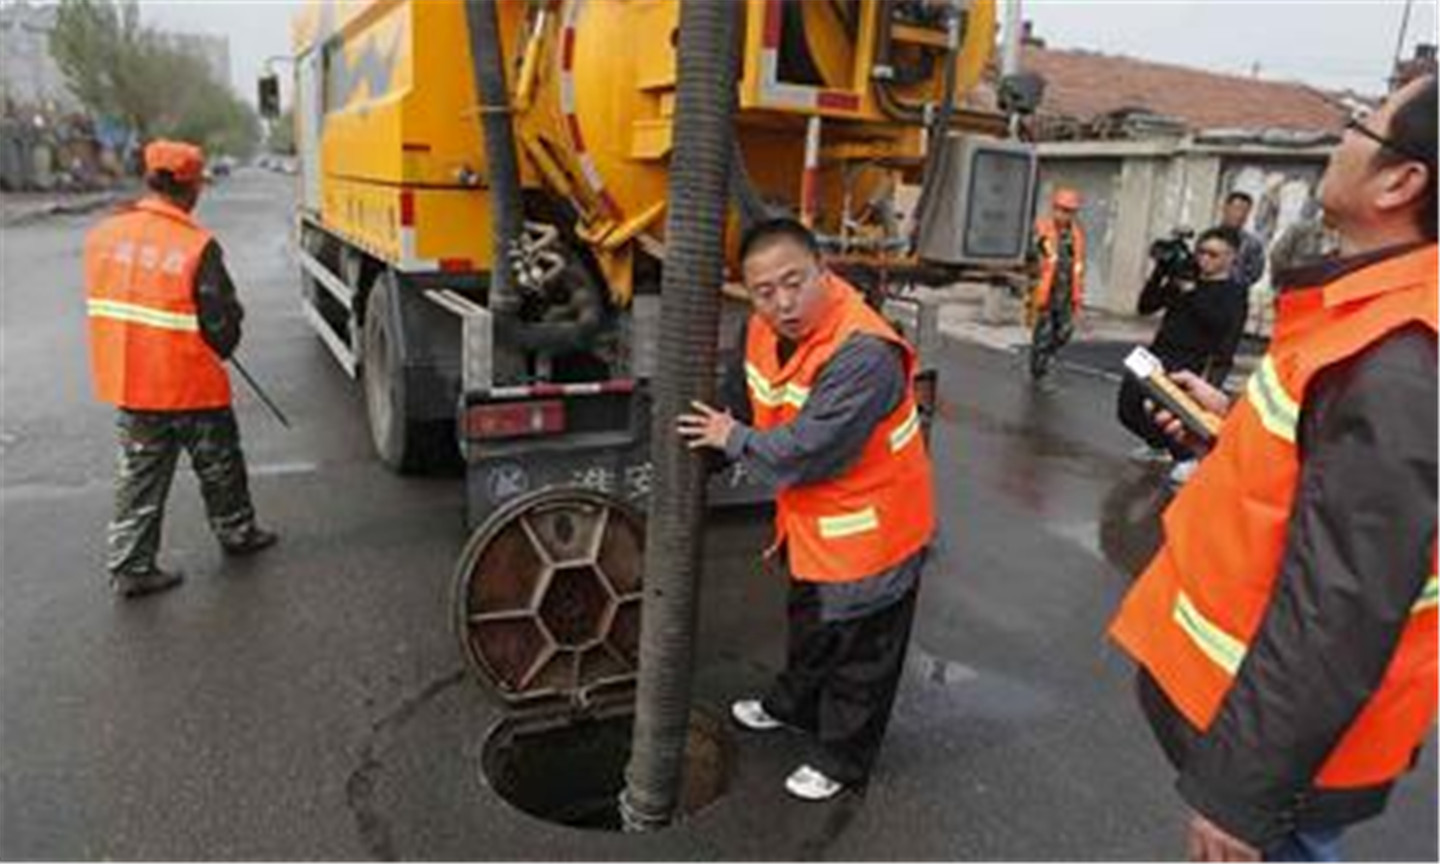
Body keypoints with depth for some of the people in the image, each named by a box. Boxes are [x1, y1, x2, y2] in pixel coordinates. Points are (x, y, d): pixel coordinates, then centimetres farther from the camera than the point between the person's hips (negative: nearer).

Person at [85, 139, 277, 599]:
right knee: (219, 465, 17)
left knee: (139, 473, 14)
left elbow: (102, 307, 9)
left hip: (125, 383, 5)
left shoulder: (103, 235, -1)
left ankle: (129, 567, 18)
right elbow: (223, 324, -13)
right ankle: (236, 532, 36)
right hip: (192, 385, -5)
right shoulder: (197, 246, -18)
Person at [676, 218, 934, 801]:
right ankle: (793, 706, 57)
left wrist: (734, 439, -20)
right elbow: (745, 405, 11)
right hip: (810, 523, 8)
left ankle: (842, 759, 36)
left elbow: (807, 451, -34)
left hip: (869, 531, -8)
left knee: (859, 654, 14)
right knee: (808, 625, 31)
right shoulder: (764, 328, -7)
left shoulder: (863, 353, -34)